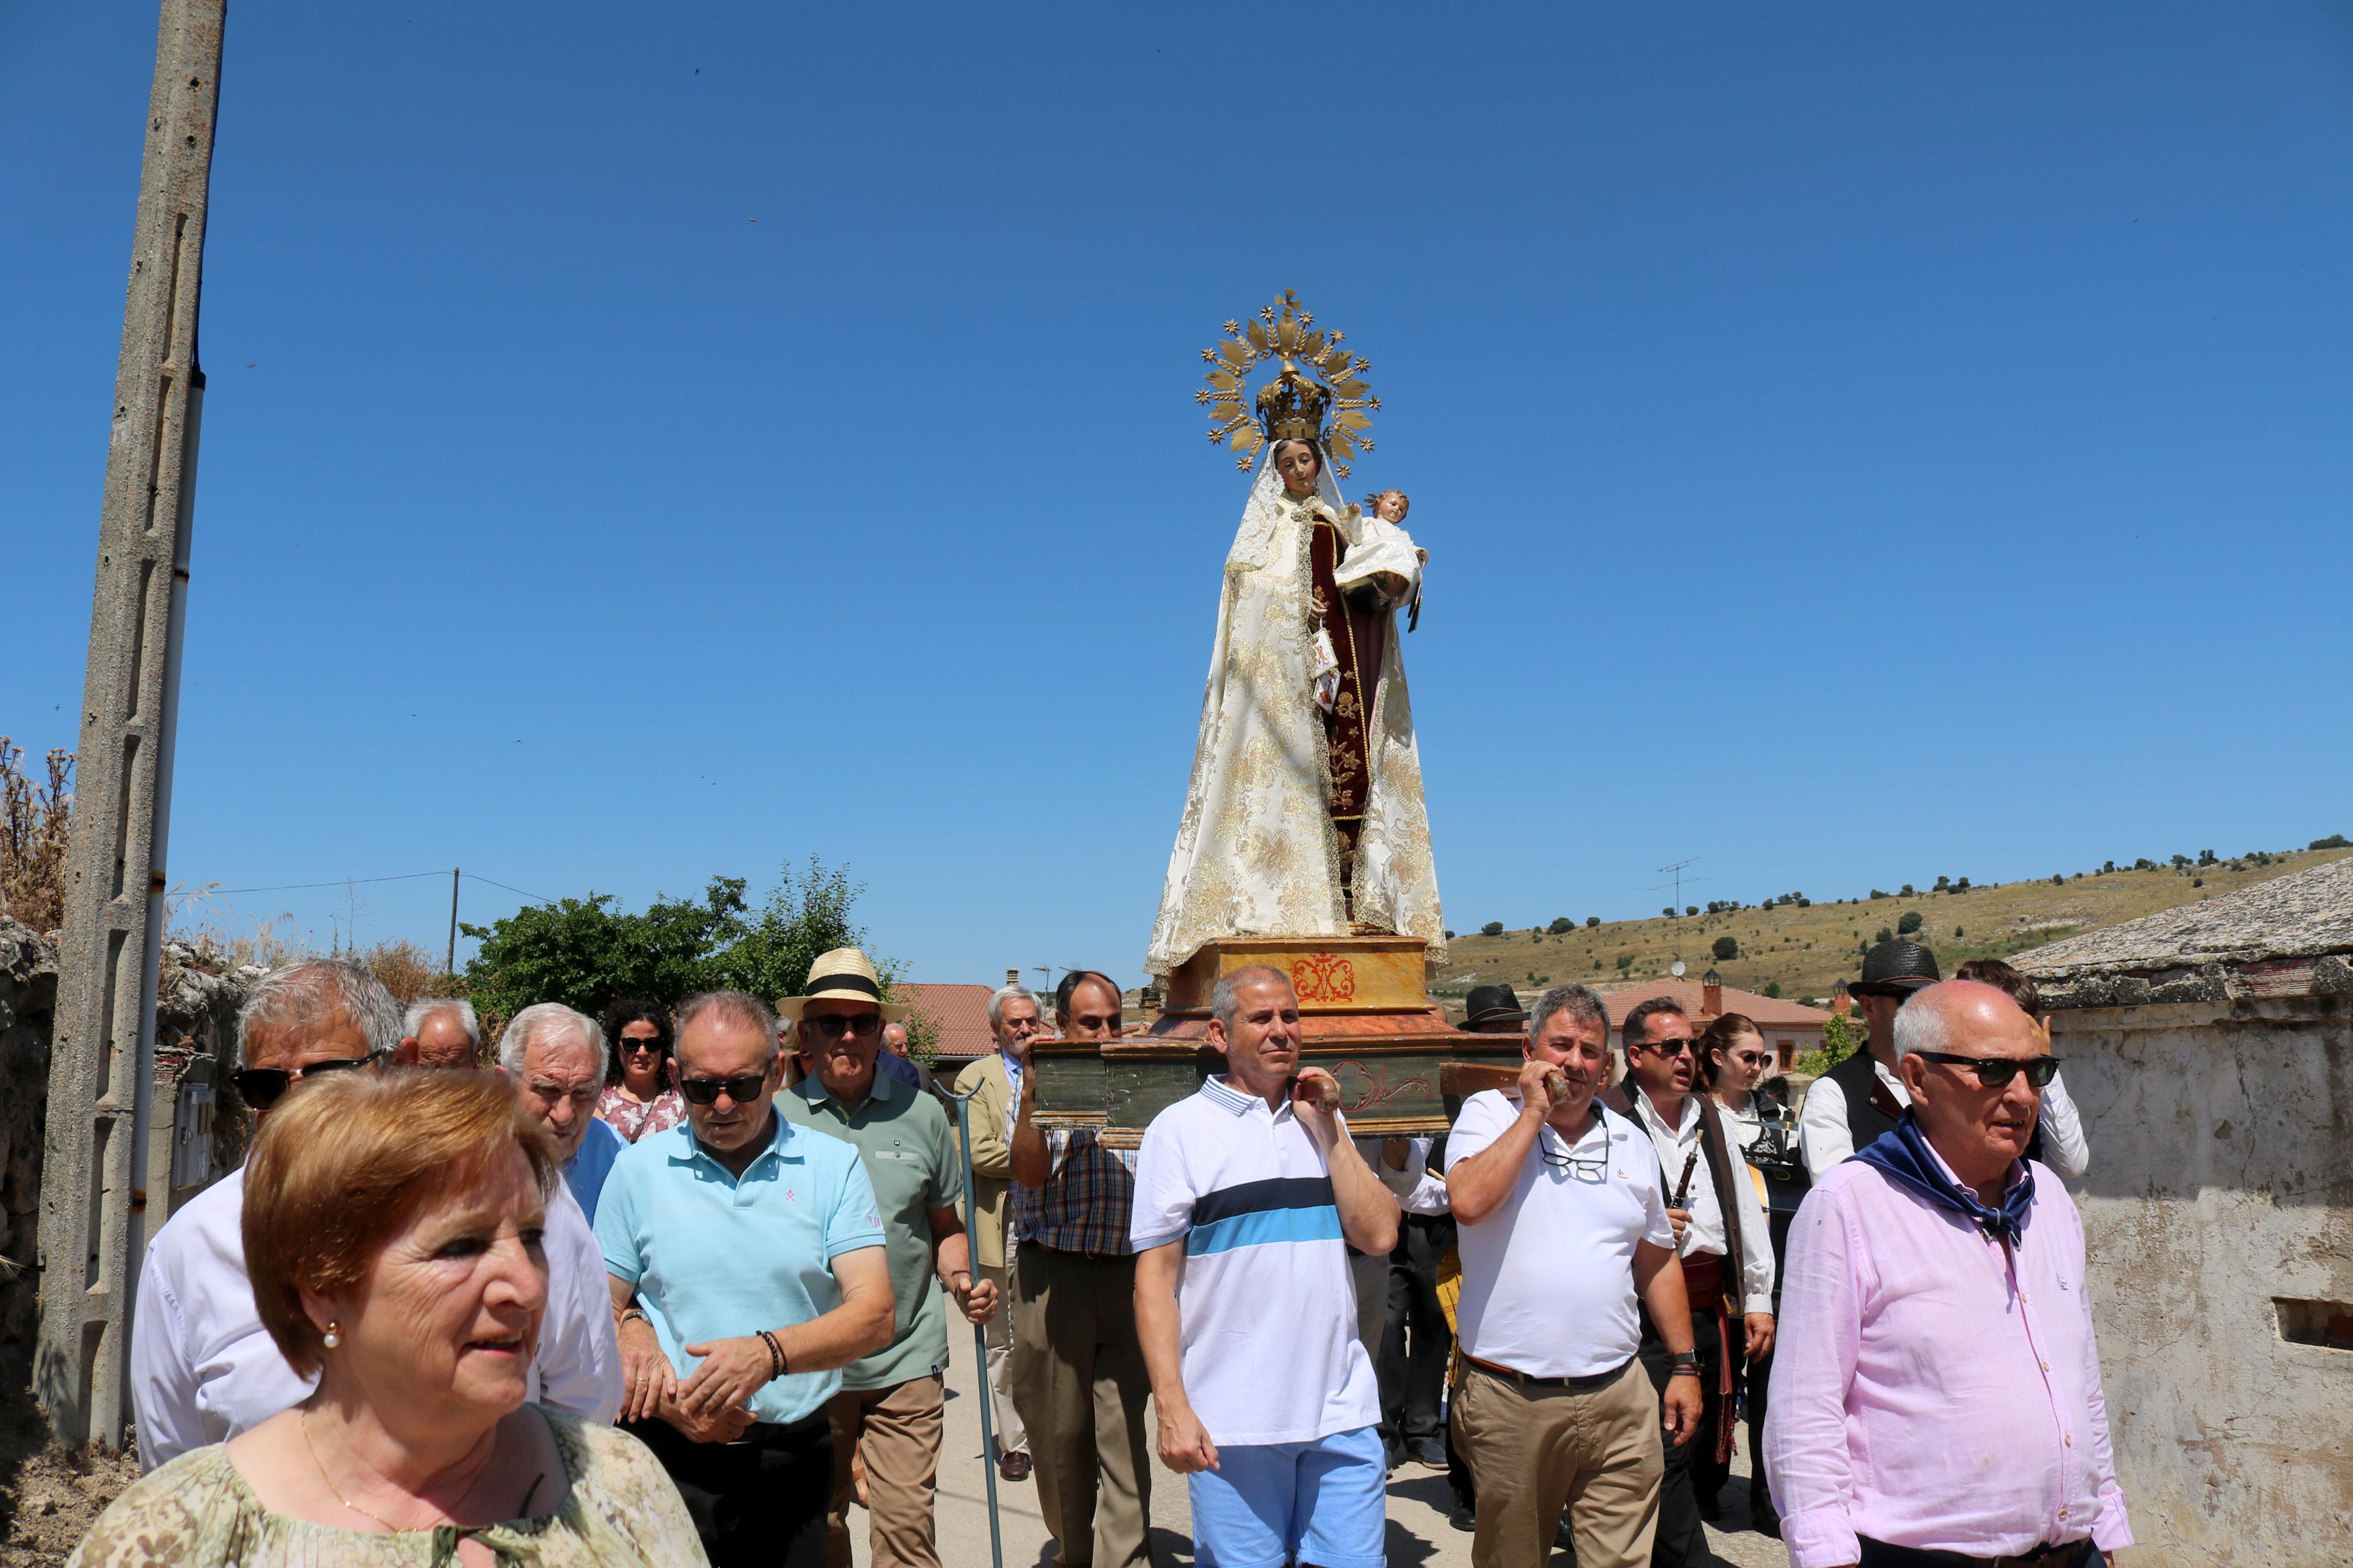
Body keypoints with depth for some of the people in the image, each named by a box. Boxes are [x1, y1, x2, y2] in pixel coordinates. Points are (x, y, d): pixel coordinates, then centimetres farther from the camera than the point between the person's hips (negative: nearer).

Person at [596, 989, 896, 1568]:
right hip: (671, 1458, 0)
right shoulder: (638, 1168, 2)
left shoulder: (834, 1166, -2)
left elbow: (874, 1316, -9)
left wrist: (769, 1353, -25)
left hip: (794, 1460, 0)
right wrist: (665, 1397, -13)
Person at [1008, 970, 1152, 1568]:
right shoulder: (1041, 1082, 3)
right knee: (1059, 1429, 10)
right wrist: (1032, 1093, -21)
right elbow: (1029, 1172, -9)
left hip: (1127, 1272, 1)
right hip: (1052, 1274, -1)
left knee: (1124, 1430, -2)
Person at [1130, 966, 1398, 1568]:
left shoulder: (1320, 1121, 12)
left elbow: (1379, 1237, 3)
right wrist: (1172, 1409, -11)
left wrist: (1327, 1126, -2)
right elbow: (1155, 1275, -4)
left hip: (1341, 1411, 4)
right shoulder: (1179, 1129, -2)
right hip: (1232, 1426, -3)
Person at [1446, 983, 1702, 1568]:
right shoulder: (1488, 1114, -1)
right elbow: (1469, 1204, -21)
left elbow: (1657, 1259, 18)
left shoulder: (1632, 1143, 11)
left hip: (1618, 1395, 3)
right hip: (1510, 1401, -3)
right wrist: (1534, 1112, -14)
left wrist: (1685, 1366, 14)